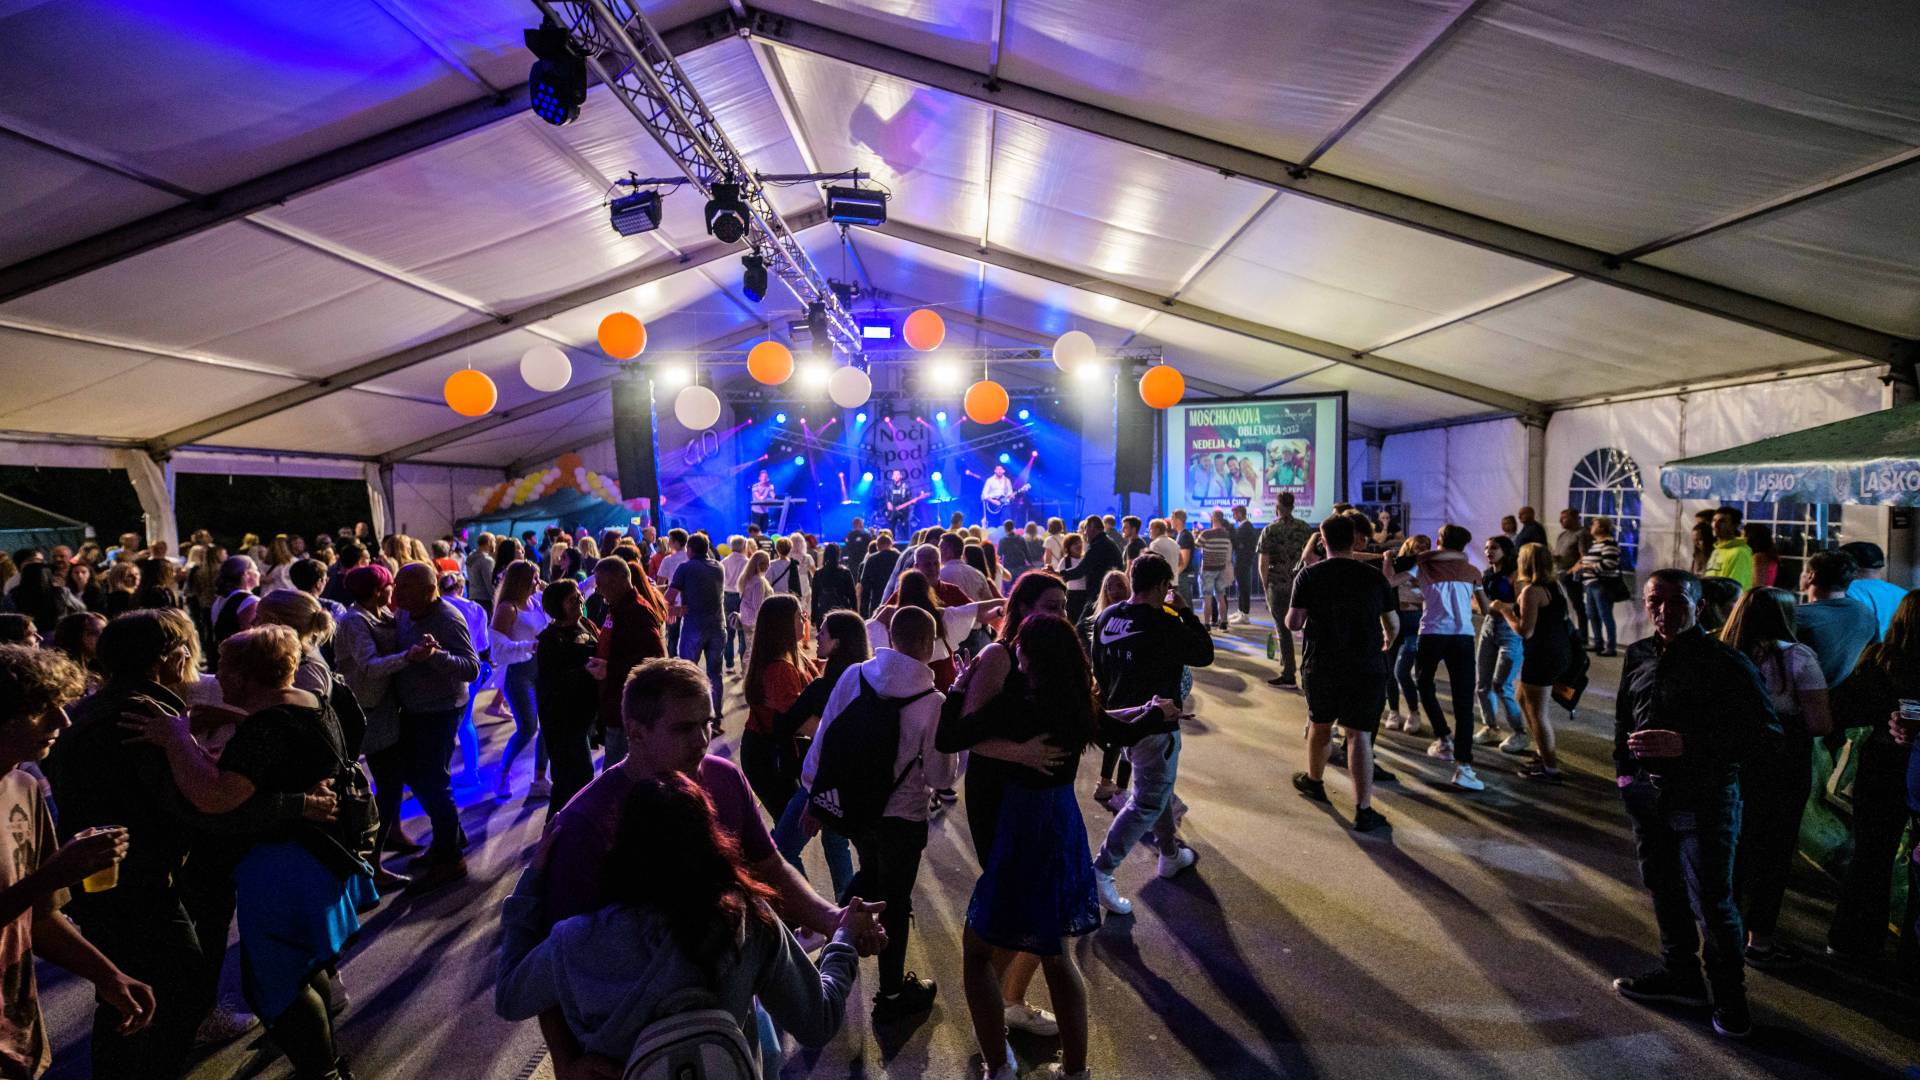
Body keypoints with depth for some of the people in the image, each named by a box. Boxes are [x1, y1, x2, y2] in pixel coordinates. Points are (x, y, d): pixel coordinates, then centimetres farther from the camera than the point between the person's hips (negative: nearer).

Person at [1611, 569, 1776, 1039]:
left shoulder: (1725, 662, -13)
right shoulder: (1638, 656, 4)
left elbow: (1763, 730, -17)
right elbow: (1623, 718, 15)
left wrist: (1686, 745, -25)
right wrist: (1623, 769, 7)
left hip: (1705, 799, -6)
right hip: (1649, 794, 6)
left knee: (1712, 902, 2)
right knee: (1664, 889, 18)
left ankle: (1729, 995, 22)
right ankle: (1680, 974, 36)